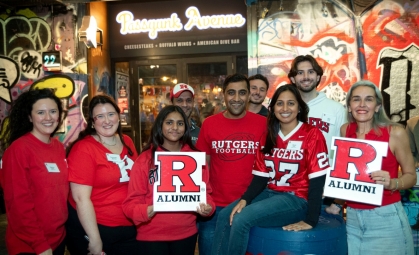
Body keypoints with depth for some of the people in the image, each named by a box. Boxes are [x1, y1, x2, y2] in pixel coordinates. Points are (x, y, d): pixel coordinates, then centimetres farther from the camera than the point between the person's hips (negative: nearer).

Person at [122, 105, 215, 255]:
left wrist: (207, 207, -15)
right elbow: (132, 201, -8)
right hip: (151, 236, -2)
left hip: (186, 234, 3)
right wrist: (146, 211, -28)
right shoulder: (145, 159, -8)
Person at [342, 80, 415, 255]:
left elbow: (411, 175, -3)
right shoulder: (345, 130, 1)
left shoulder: (395, 133, -10)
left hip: (385, 218, -3)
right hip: (352, 218, 4)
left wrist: (392, 183, -22)